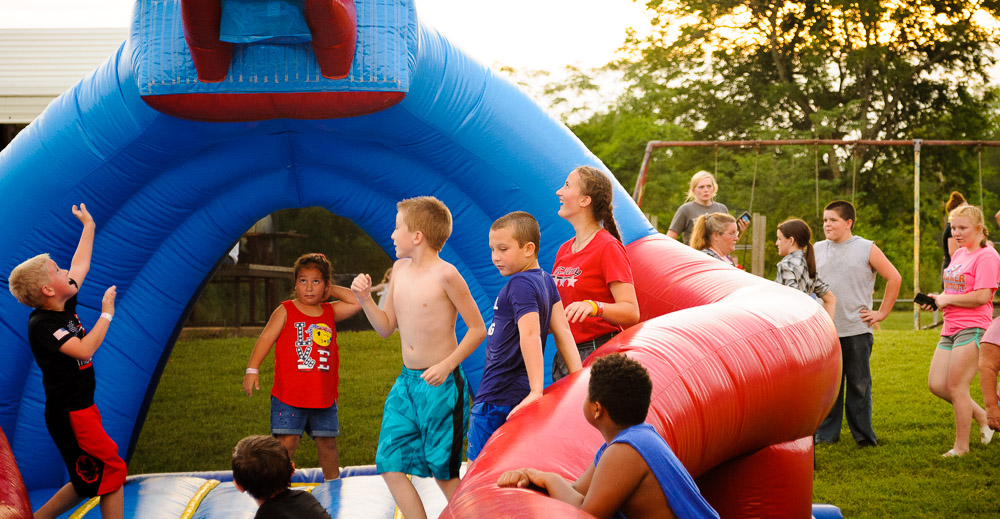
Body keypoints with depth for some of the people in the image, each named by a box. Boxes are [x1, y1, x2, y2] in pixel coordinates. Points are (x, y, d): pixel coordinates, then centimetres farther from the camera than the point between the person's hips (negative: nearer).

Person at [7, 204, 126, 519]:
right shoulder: (42, 325, -18)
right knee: (112, 470, -10)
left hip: (82, 409, 9)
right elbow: (84, 349, -29)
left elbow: (80, 265, 22)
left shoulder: (65, 307, 7)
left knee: (89, 481, 13)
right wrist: (106, 313, -19)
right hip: (68, 413, -9)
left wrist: (89, 227, 30)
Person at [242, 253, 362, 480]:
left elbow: (359, 302, 6)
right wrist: (252, 369, -15)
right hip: (289, 394, -4)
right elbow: (266, 339, -6)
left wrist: (332, 290, 6)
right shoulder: (285, 311, -1)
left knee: (327, 442, 12)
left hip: (324, 396, 4)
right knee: (286, 441, -8)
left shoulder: (331, 312, 10)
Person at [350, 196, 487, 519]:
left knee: (443, 472, 0)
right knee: (389, 465, -1)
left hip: (441, 384, -7)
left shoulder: (445, 275, -13)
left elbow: (478, 329, -9)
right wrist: (365, 299, 1)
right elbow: (386, 327, 17)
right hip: (407, 382, 7)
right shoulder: (400, 269, 9)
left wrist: (446, 366, -17)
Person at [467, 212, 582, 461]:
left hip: (497, 398, -9)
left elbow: (530, 336, -25)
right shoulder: (546, 280, 12)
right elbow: (563, 332, 8)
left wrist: (536, 391, -32)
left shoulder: (520, 285, -15)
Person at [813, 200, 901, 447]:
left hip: (857, 331, -3)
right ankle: (826, 434, 14)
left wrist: (882, 313, 1)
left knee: (859, 385, 3)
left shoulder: (867, 249, 1)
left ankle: (864, 435, 12)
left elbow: (894, 278, 4)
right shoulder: (817, 250, 11)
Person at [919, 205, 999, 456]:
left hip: (972, 329, -9)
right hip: (950, 329, 9)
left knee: (956, 388, -5)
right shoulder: (958, 254, 17)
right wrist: (937, 299, 7)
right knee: (936, 385, 6)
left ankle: (961, 445, 8)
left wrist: (948, 299, -11)